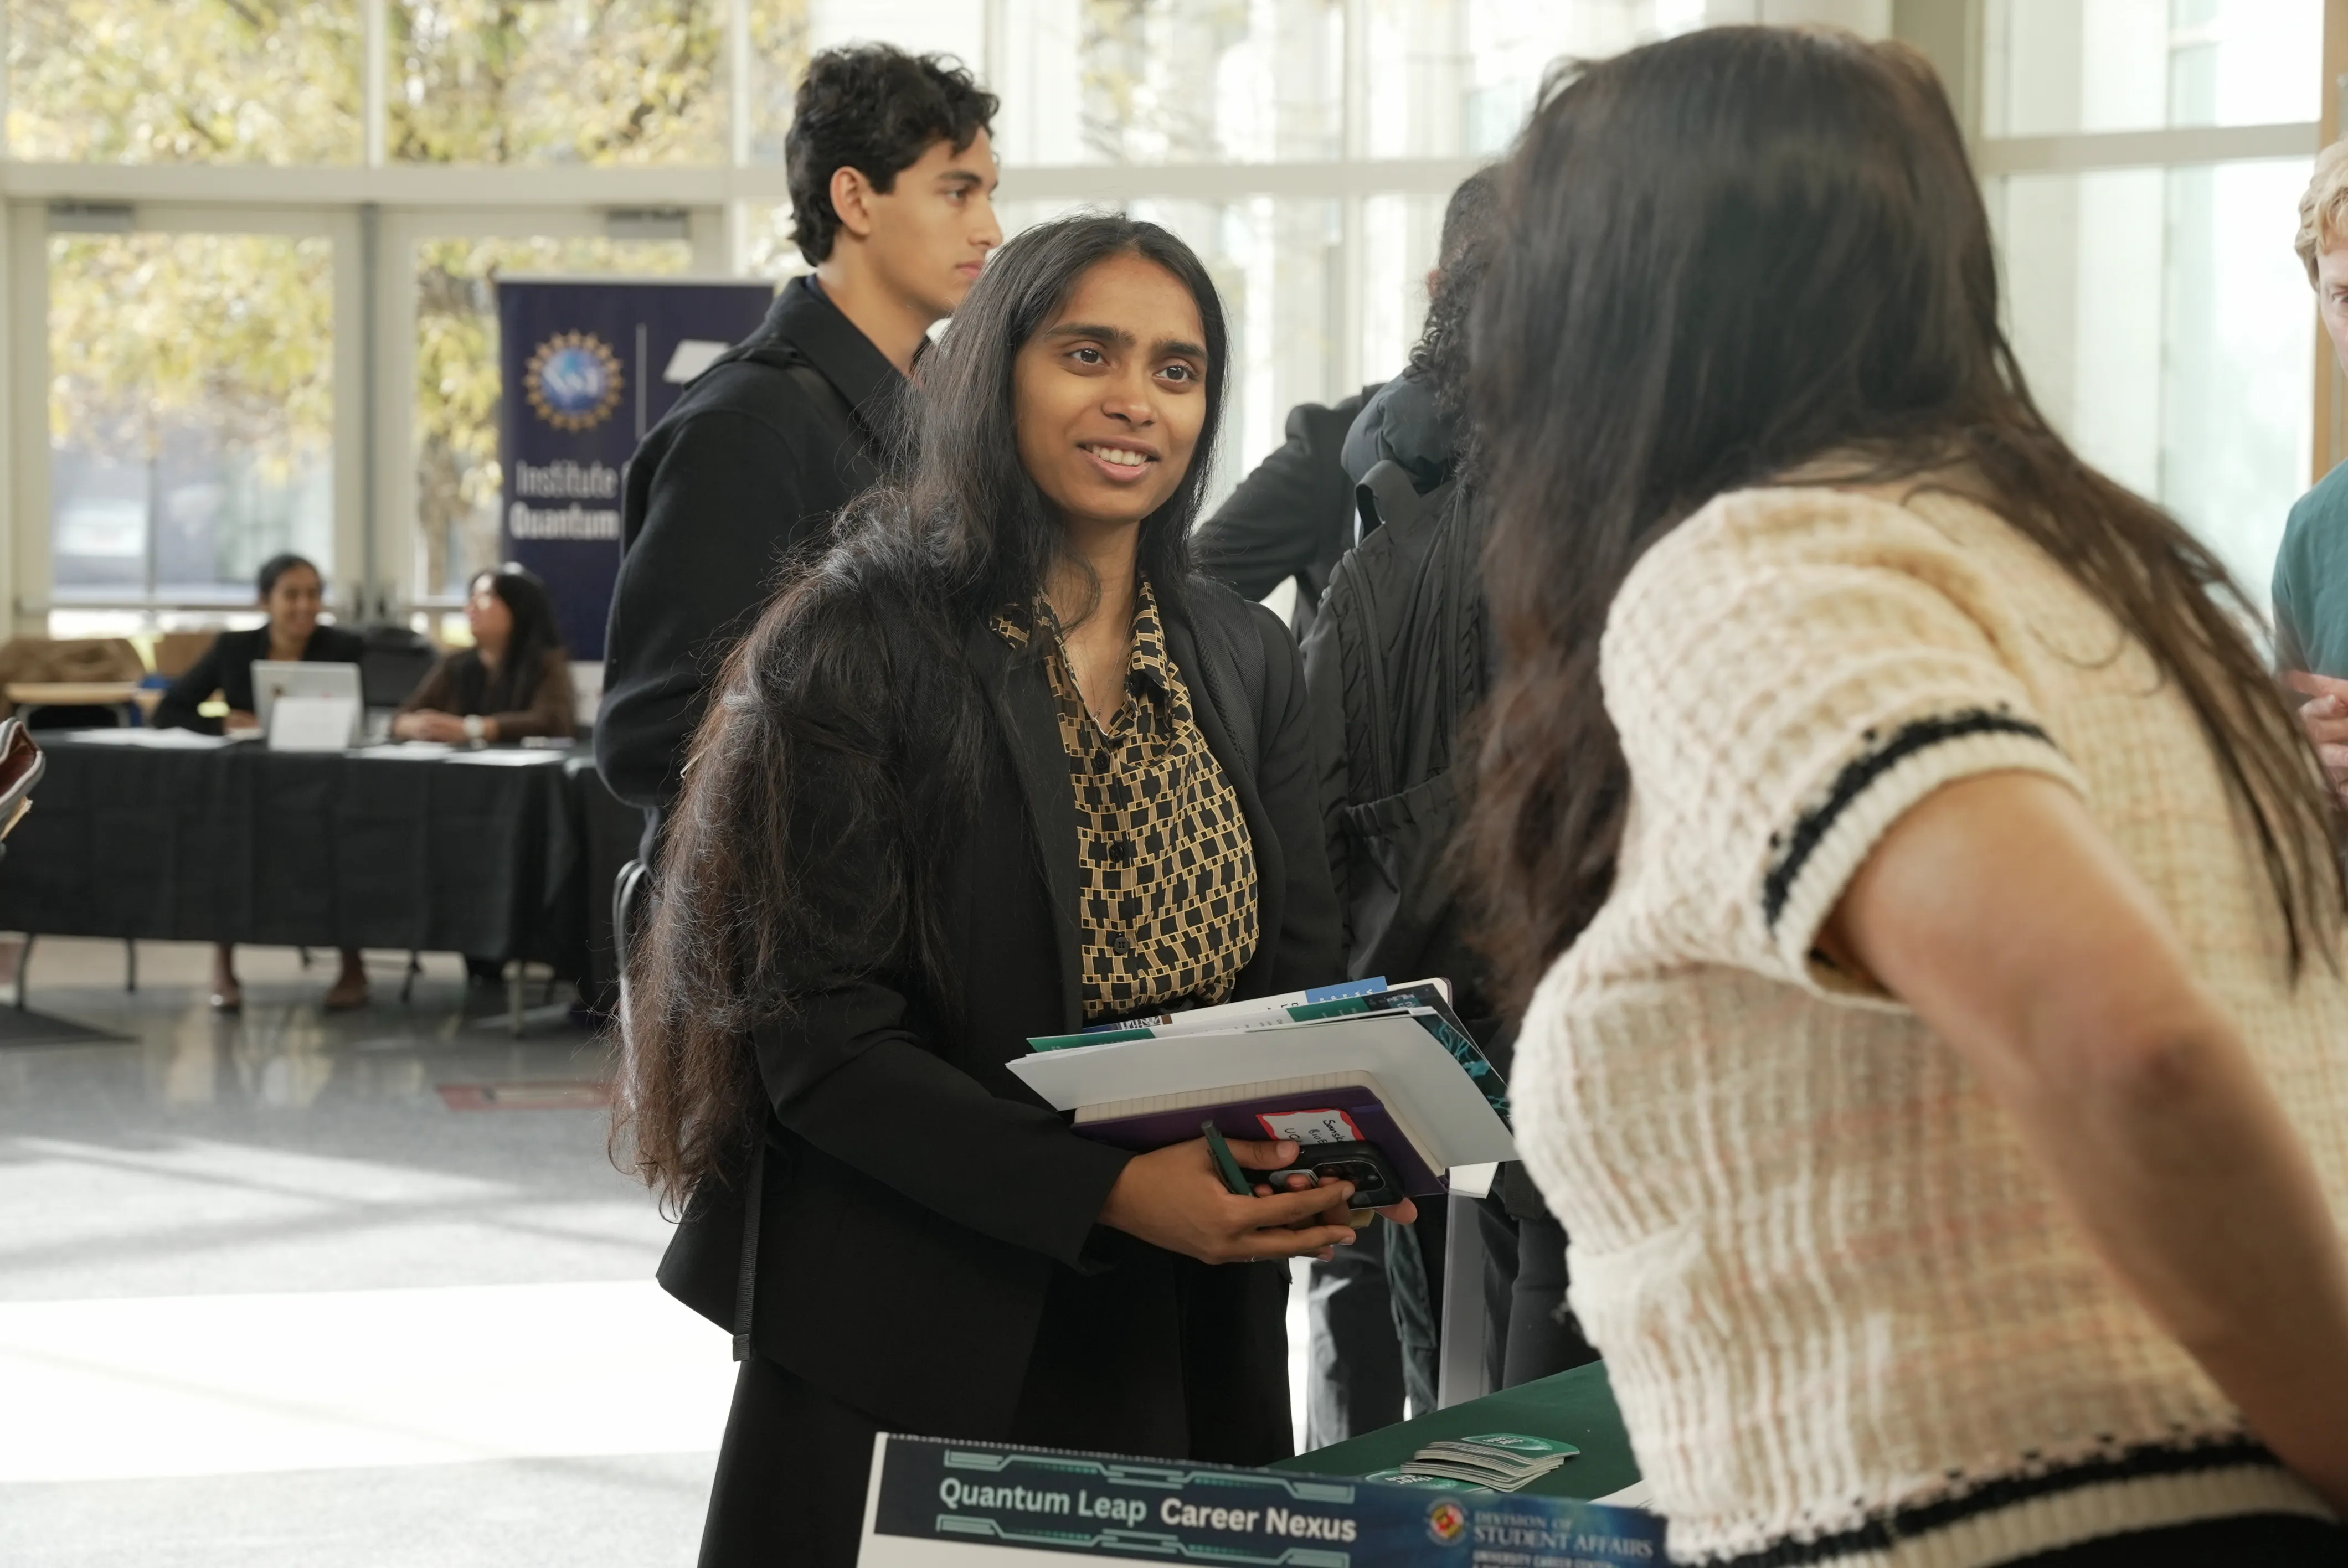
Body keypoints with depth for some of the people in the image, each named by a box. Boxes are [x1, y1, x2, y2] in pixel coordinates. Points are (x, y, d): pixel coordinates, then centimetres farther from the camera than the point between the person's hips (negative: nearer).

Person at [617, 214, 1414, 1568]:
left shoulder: (1247, 659, 8)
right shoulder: (860, 645, -9)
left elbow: (1301, 976, 12)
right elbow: (820, 1042, -14)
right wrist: (1106, 1191, -24)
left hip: (1187, 1349, 5)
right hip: (913, 1351, -5)